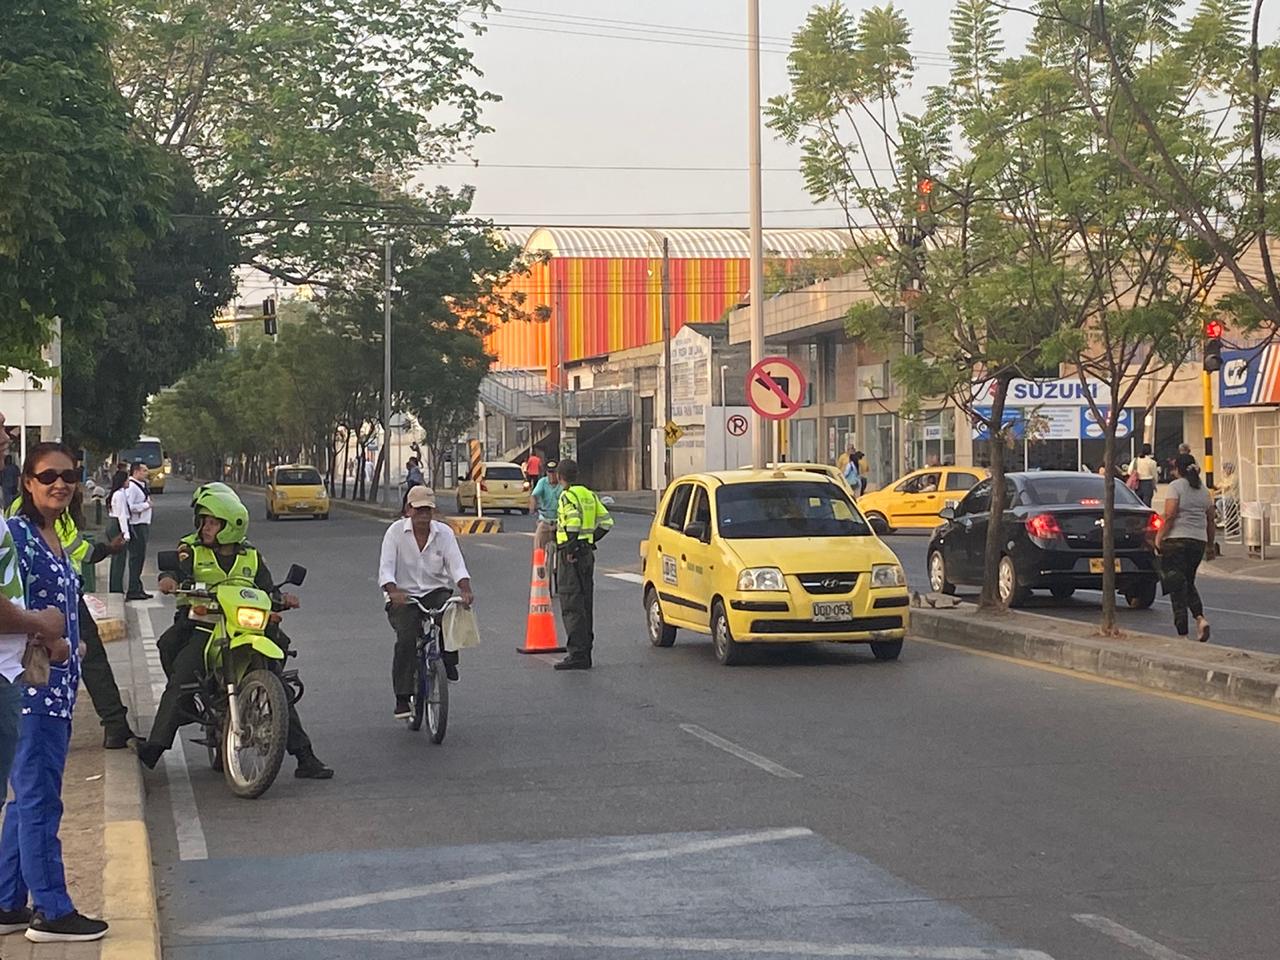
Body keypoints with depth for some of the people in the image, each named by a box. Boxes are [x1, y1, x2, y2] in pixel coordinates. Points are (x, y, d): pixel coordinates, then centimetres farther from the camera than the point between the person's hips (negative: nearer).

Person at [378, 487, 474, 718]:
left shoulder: (444, 532, 2)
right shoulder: (396, 532, -3)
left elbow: (456, 565, -7)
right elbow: (386, 568, -12)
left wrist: (465, 590, -28)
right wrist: (394, 592, -33)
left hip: (436, 591, 2)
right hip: (404, 596, -1)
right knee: (406, 639, -23)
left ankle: (448, 665, -10)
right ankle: (403, 698, -15)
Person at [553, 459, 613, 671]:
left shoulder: (568, 496, -11)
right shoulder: (589, 495, 15)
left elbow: (574, 521, -27)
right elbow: (606, 521, 13)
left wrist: (570, 548, -21)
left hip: (572, 556, -9)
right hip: (588, 553, 9)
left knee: (572, 605, -9)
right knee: (585, 603, 13)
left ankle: (578, 654, -13)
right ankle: (586, 652, 17)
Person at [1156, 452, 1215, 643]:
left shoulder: (1176, 486, -6)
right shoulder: (1203, 489, 13)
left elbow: (1170, 515, -17)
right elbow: (1210, 520, 14)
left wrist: (1159, 538, -10)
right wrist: (1210, 546, 21)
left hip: (1177, 540, -6)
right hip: (1198, 541, 6)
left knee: (1177, 588, -1)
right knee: (1188, 583, 21)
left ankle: (1182, 633, -4)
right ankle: (1200, 618, -2)